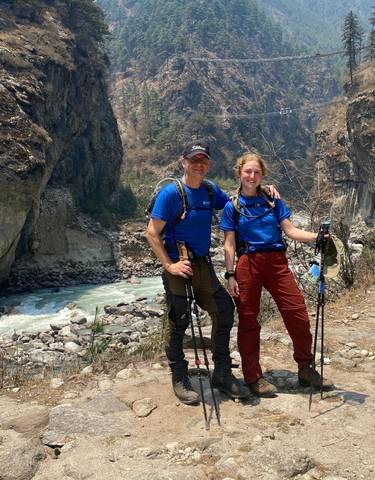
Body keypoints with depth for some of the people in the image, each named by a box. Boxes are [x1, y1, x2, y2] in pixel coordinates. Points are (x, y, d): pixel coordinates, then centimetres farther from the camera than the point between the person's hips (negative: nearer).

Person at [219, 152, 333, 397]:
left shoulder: (273, 201, 11)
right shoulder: (232, 207, 5)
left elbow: (290, 230, 5)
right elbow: (229, 244, 3)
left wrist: (317, 237, -11)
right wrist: (230, 275, -5)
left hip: (277, 262, 2)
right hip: (248, 265, -2)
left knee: (298, 315, -1)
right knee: (248, 320, 4)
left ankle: (306, 370, 20)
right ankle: (253, 377, 19)